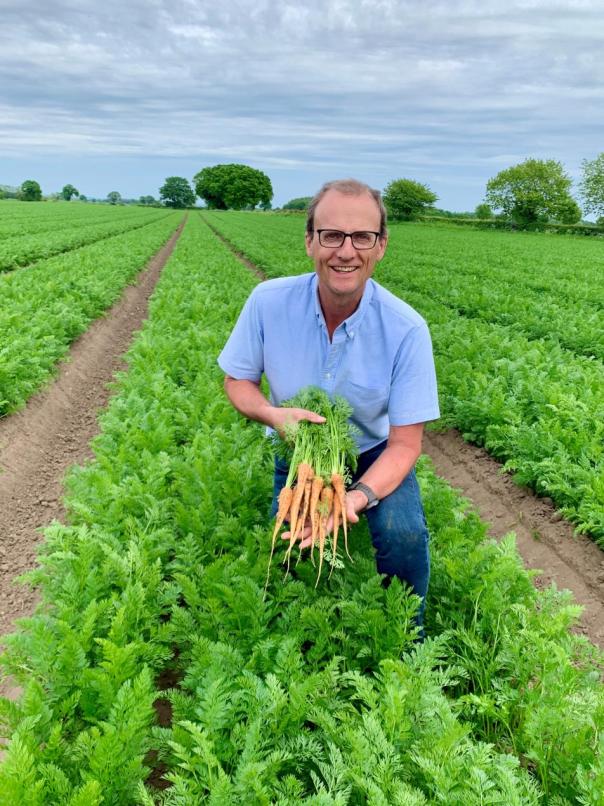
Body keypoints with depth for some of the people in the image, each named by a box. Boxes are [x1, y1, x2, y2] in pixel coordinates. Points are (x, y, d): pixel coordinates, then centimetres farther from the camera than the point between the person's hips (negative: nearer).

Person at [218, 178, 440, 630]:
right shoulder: (268, 303, -19)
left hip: (374, 458, -2)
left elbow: (405, 444, -21)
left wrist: (359, 496, -41)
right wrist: (273, 414, -27)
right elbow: (237, 381, -4)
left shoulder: (407, 330, -25)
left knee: (403, 535, -27)